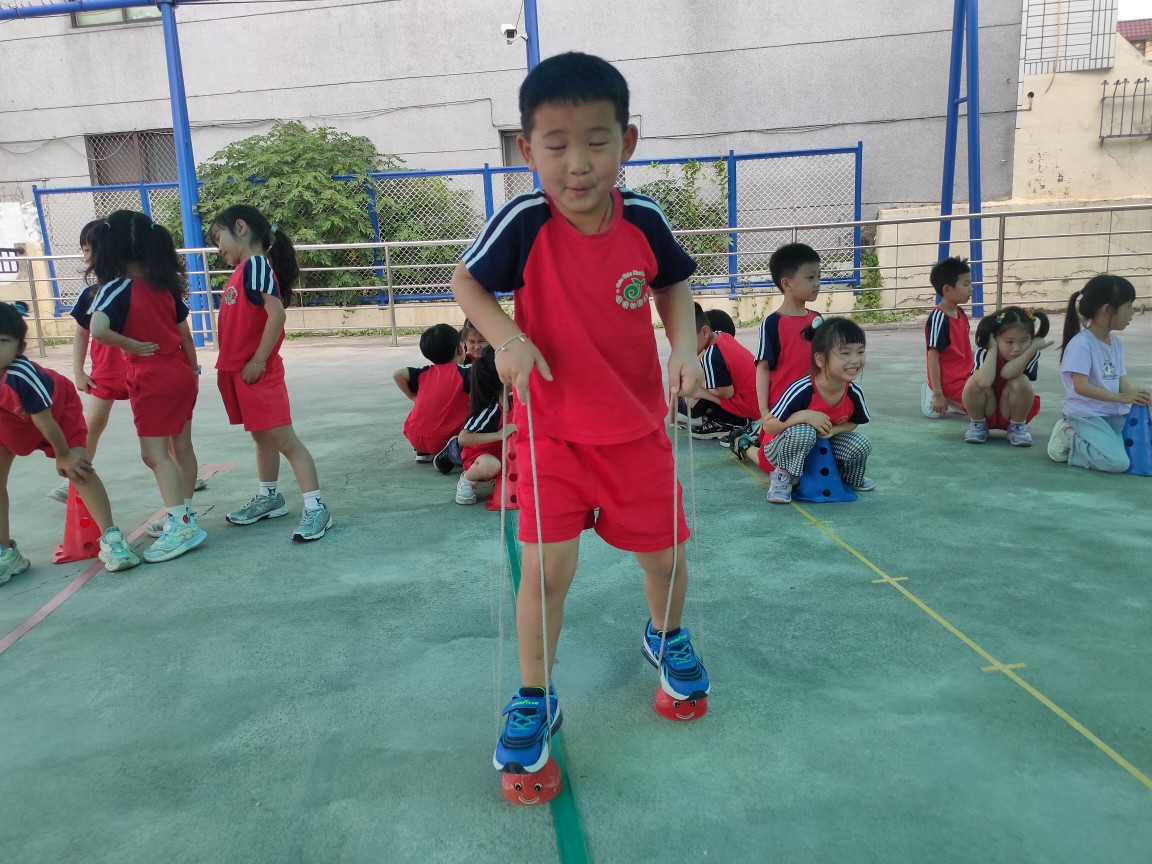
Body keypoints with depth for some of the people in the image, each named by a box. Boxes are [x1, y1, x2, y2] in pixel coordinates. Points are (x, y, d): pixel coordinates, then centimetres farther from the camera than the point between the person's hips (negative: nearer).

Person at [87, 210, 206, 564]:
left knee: (155, 454, -2)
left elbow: (98, 330, -31)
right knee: (180, 447, 13)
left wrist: (130, 345, -15)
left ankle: (181, 526, -4)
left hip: (152, 381, -7)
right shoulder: (165, 284, 5)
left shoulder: (116, 288, -13)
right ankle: (183, 515, 24)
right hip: (181, 375, 7)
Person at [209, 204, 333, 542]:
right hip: (239, 372, 9)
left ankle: (315, 507, -6)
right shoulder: (243, 269, 14)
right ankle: (269, 497, 33)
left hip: (258, 373, -9)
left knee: (284, 439, -9)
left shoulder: (255, 265, -14)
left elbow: (277, 313, -25)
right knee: (261, 436, 20)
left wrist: (258, 361, -22)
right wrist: (234, 367, 12)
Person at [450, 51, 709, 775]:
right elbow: (466, 280, -2)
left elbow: (673, 284, 9)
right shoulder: (523, 222, -17)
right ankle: (534, 700, 19)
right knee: (547, 564, -6)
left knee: (663, 552, 13)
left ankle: (666, 635, 48)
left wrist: (685, 344, -8)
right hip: (553, 427, -2)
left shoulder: (644, 219, -10)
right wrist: (507, 338, -20)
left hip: (637, 424, 2)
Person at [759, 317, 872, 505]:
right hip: (780, 449, -6)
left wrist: (832, 430, -18)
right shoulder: (801, 390, -33)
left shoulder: (855, 392, -15)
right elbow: (768, 426, -28)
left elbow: (852, 423, 5)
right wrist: (804, 416, -40)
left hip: (821, 446, 6)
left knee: (861, 445, -15)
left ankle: (850, 478, 19)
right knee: (804, 431, -37)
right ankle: (783, 476, -10)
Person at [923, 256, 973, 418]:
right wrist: (938, 395, -21)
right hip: (950, 384, -9)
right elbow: (933, 358, -20)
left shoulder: (961, 314, 7)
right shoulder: (938, 318, -19)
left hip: (965, 378, 9)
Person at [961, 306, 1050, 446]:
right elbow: (984, 381, -42)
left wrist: (1034, 346, -34)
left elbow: (1007, 373, -37)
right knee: (975, 382, -29)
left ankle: (1018, 426, -2)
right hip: (987, 412, 0)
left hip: (1011, 413, 0)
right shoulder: (984, 353, -19)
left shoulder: (1031, 355, -16)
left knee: (1019, 382, -29)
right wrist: (993, 348, -31)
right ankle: (978, 424, -1)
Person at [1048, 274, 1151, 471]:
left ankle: (1080, 439, 9)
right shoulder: (1081, 343, -17)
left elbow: (1121, 379, 9)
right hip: (1086, 416, -9)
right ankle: (1068, 440, -1)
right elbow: (1081, 387, -24)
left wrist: (1135, 394, -13)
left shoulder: (1115, 342, 10)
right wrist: (1121, 397, -28)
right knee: (1117, 462, -23)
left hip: (1114, 414, 9)